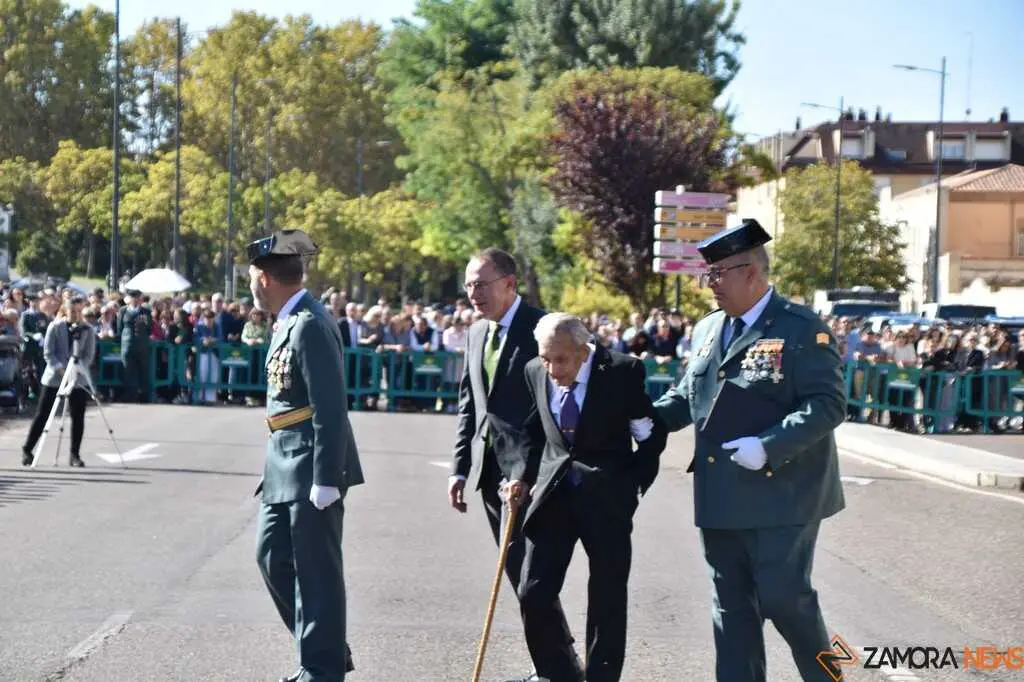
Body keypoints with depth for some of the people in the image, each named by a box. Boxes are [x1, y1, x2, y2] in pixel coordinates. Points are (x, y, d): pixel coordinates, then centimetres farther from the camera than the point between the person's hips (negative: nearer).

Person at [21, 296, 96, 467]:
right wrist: (60, 368, -18)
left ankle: (75, 455, 7)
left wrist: (77, 368, -17)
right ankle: (27, 450, 9)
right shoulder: (55, 327, -2)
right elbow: (48, 353, -5)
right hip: (54, 377, -2)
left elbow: (89, 355, -1)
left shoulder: (87, 330, 3)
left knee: (78, 417, -1)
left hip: (78, 378, 2)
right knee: (42, 414, 0)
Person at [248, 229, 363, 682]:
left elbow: (329, 407, -21)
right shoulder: (288, 322, 12)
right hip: (285, 466, 10)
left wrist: (325, 478, -23)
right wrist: (277, 466, 19)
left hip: (313, 467, -10)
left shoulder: (310, 325, -17)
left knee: (316, 568, -2)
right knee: (273, 557, 15)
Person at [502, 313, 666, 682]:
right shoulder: (535, 372, -2)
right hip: (554, 489, 4)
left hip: (607, 493, -3)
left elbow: (652, 435, -4)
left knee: (607, 597, 4)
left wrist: (634, 483, -8)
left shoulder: (623, 372, -14)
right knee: (533, 593, 0)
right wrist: (524, 477, 1)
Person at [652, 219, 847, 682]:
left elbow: (827, 405, -15)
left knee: (784, 597, -3)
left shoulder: (803, 329, -9)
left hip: (780, 494, -6)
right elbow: (687, 394, 22)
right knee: (732, 605, 10)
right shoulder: (708, 330, 12)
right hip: (721, 497, 7)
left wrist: (768, 447, -25)